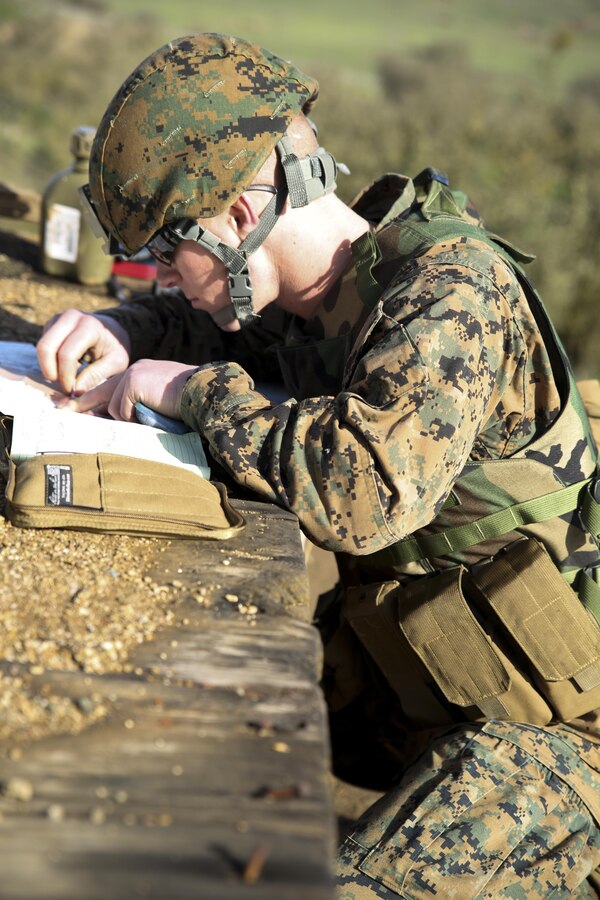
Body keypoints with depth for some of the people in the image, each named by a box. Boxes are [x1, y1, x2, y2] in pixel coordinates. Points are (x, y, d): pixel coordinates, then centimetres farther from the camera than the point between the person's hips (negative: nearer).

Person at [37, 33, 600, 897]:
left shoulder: (455, 287, -23)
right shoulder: (307, 291, 2)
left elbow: (367, 491, -39)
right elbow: (195, 320, 23)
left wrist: (195, 388, -24)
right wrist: (122, 329, 0)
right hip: (407, 672, 8)